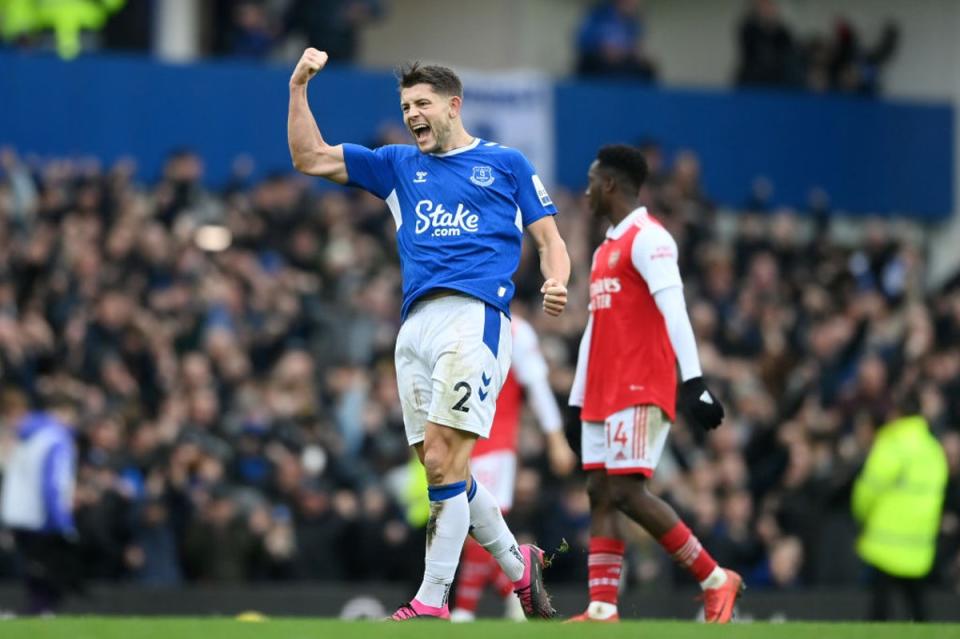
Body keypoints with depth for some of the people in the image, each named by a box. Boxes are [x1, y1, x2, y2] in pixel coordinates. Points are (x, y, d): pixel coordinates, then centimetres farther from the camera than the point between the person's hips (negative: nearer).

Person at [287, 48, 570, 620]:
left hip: (475, 315, -5)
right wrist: (299, 86, 9)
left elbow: (550, 239, 11)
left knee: (444, 460, -16)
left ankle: (432, 602, -17)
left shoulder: (506, 163, 13)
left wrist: (556, 282, -11)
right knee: (443, 470, 3)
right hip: (416, 324, 5)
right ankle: (518, 564, 22)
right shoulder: (399, 165, 23)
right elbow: (310, 159, 20)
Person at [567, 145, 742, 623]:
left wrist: (693, 381, -27)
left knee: (627, 492, -14)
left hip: (640, 390, -10)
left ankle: (715, 580, -6)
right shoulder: (606, 249, 22)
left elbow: (674, 311, -18)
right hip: (603, 393, 10)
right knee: (600, 495, 2)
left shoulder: (647, 238, -8)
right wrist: (576, 402, 23)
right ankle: (602, 610, -2)